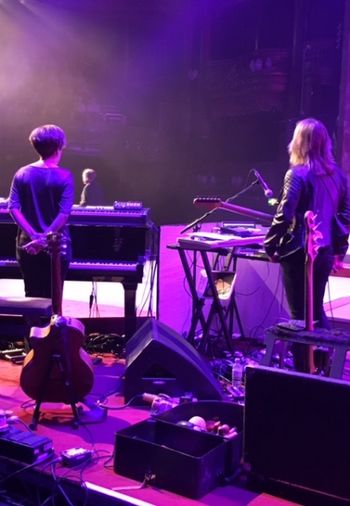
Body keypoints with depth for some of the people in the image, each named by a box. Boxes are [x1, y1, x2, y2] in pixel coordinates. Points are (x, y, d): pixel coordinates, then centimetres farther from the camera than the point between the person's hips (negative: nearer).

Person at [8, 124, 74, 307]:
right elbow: (64, 213, -18)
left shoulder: (21, 174, 2)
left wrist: (34, 235, -10)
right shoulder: (64, 176, -9)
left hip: (27, 245, 4)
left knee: (31, 297, 13)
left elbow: (13, 208, -5)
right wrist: (45, 238, -16)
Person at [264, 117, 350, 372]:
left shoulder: (297, 174, -13)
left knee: (300, 314, 4)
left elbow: (284, 216, -18)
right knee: (317, 310, 21)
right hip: (325, 252, 7)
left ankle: (304, 372, 11)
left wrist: (270, 246, -6)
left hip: (299, 253, -6)